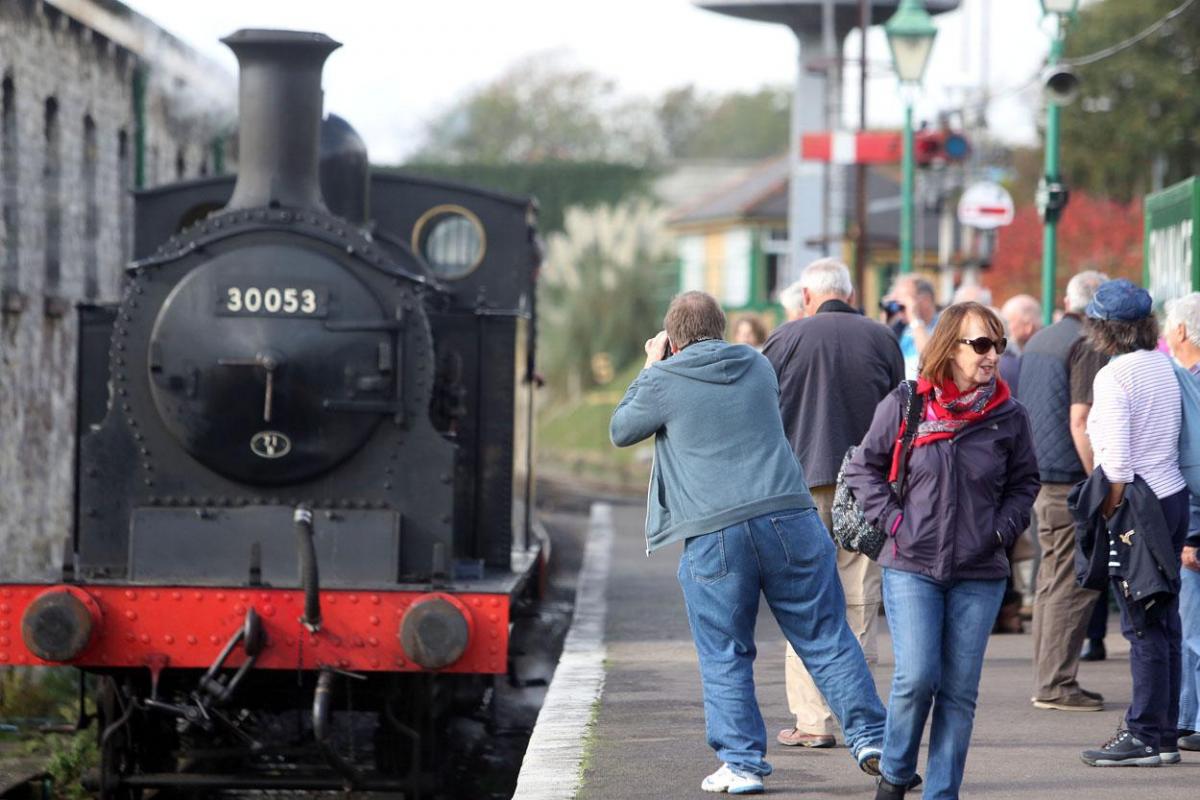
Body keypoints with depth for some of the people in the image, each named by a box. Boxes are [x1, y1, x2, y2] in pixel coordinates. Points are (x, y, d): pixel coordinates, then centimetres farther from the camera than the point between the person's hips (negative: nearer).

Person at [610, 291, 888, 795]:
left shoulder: (664, 381, 3)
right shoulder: (758, 366, 16)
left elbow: (621, 432, 18)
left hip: (713, 536, -3)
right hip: (789, 517, 3)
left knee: (725, 656, 7)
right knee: (827, 639, 8)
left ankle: (741, 762, 6)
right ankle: (870, 740, 6)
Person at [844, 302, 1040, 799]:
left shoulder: (1009, 417, 2)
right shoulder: (905, 405, -2)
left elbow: (1024, 482, 16)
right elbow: (864, 468, 7)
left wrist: (1003, 528, 0)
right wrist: (893, 521, -4)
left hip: (980, 575, 2)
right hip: (912, 567, -2)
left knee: (959, 690, 3)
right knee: (917, 677, -12)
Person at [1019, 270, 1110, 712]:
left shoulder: (1037, 342, 16)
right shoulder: (1087, 346, -12)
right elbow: (1080, 421, -19)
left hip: (1038, 478, 9)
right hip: (1071, 479, -9)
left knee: (1052, 580, 13)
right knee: (1072, 585, -6)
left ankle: (1047, 680, 15)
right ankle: (1056, 684, -7)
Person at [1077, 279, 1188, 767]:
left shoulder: (1114, 375, -13)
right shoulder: (1165, 366, 10)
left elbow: (1117, 461, -19)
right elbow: (1175, 436, 13)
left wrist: (1108, 516, -8)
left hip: (1139, 502, -8)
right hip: (1175, 496, 8)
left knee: (1143, 626, -5)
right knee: (1164, 622, 11)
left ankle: (1145, 736, -2)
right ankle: (1165, 735, 16)